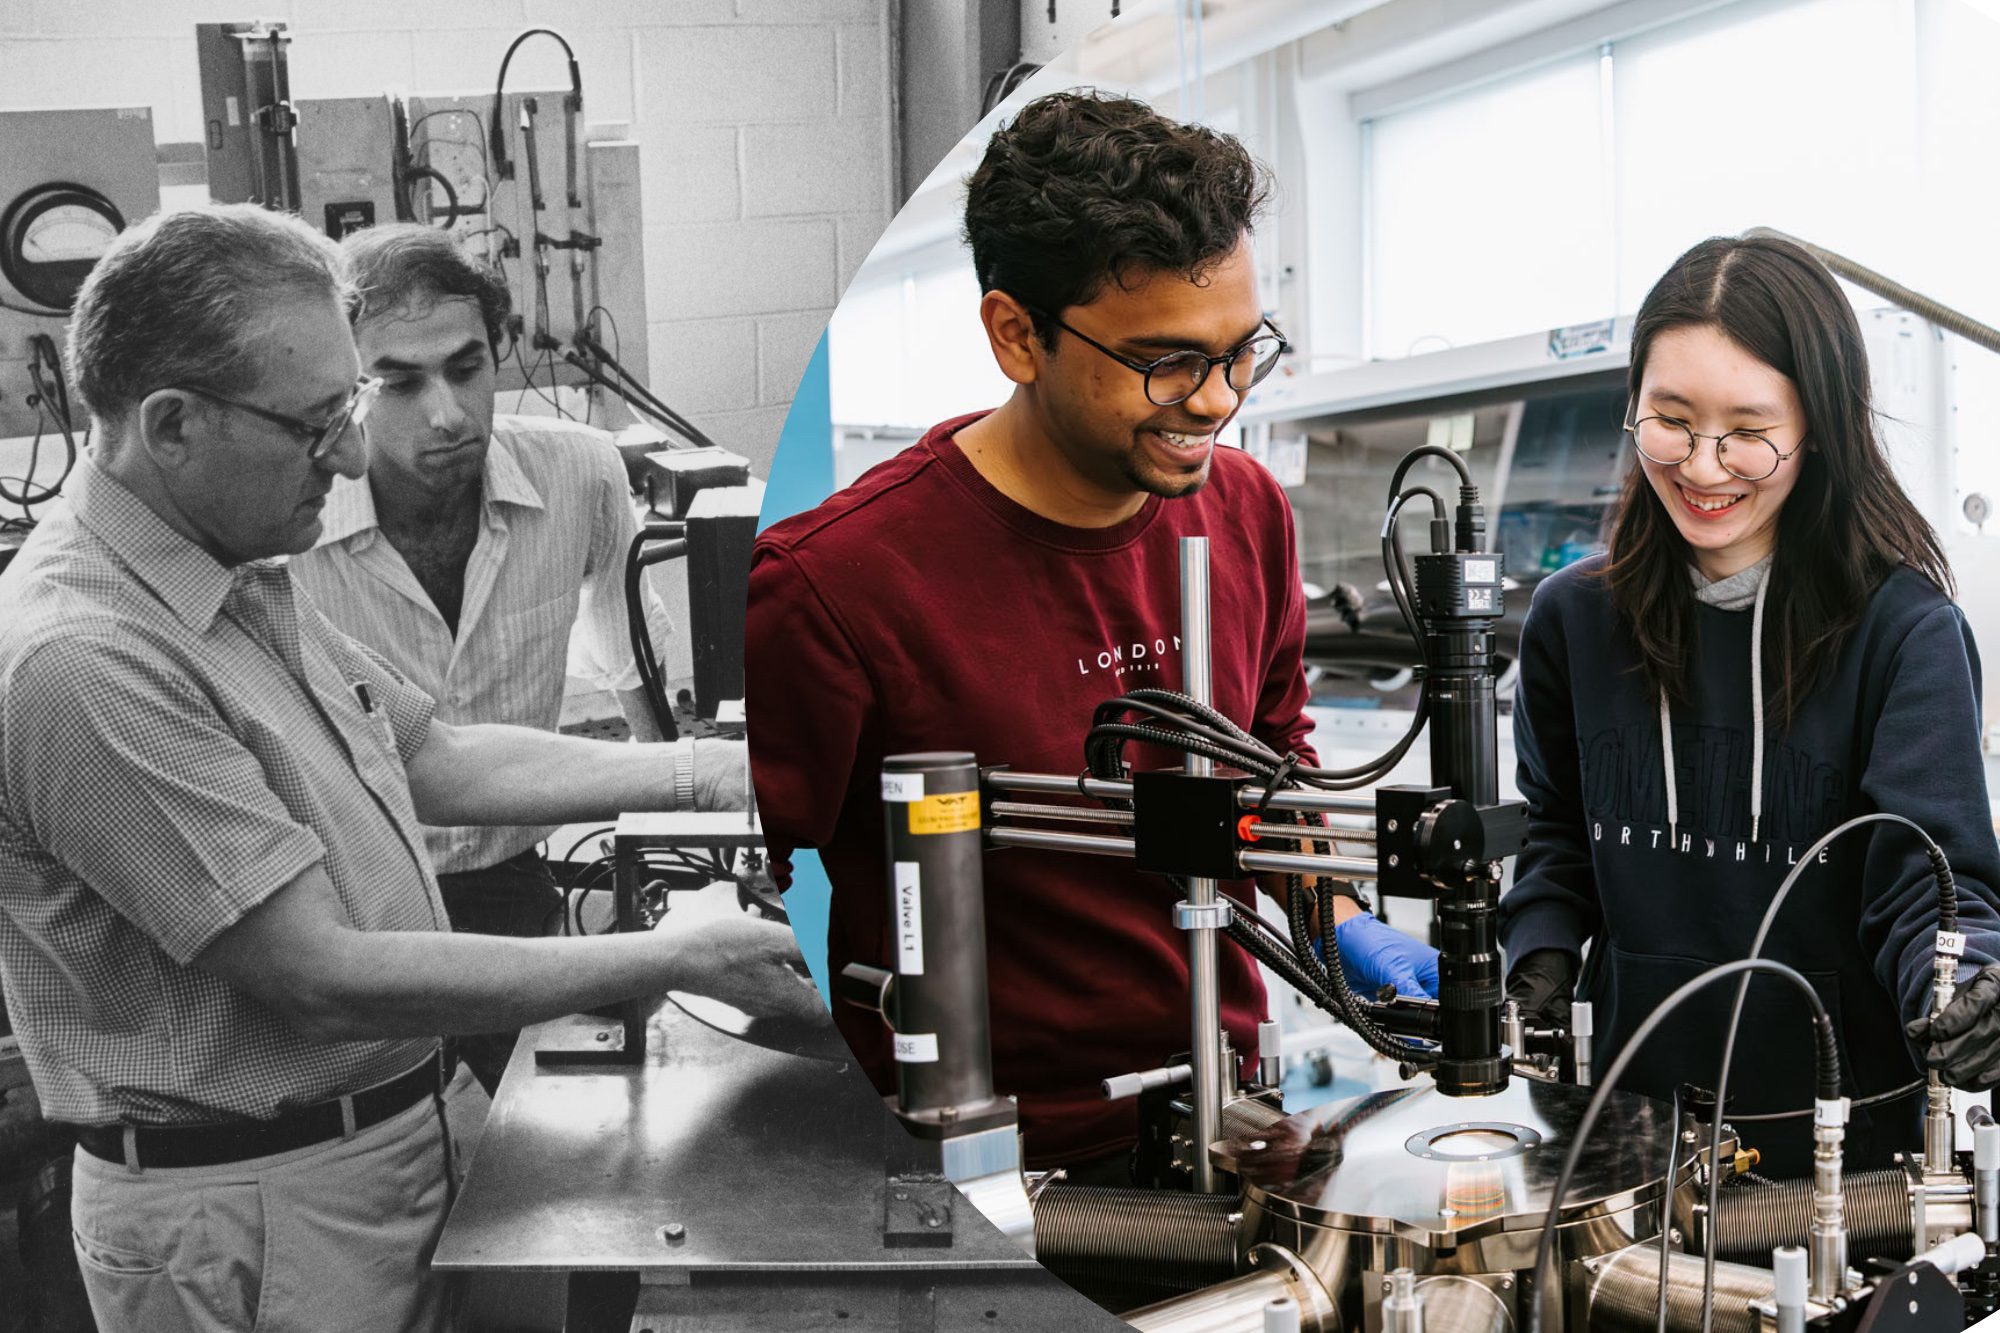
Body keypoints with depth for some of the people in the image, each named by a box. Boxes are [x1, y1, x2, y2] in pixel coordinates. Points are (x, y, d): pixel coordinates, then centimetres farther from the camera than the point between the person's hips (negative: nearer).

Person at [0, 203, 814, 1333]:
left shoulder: (243, 583, 5)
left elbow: (441, 761, 14)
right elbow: (325, 979, -27)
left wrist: (716, 780, 6)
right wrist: (681, 963, -22)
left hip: (390, 1144, 9)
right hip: (252, 1221, -9)